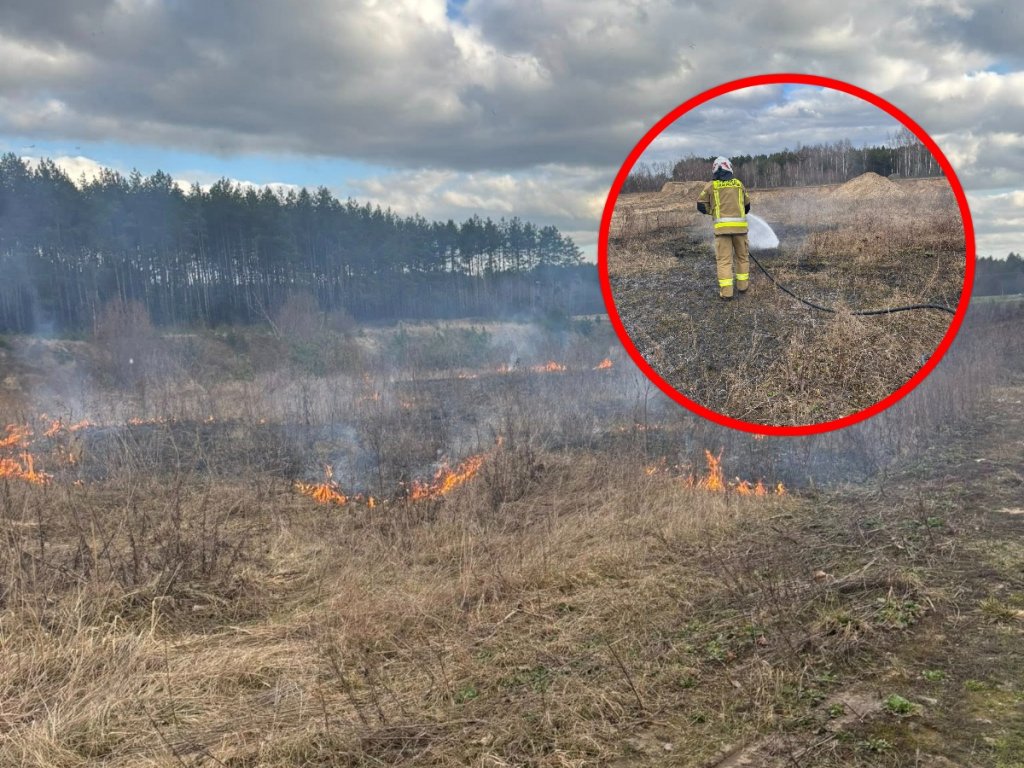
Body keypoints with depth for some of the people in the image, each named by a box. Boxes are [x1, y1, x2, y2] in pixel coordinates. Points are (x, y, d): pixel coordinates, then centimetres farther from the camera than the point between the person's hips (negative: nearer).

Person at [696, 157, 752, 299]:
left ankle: (726, 291, -5)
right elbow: (747, 206, 19)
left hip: (722, 226, -2)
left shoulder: (711, 185, 5)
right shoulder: (738, 184, 11)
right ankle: (742, 285, 24)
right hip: (740, 226, 2)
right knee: (742, 256, 18)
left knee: (724, 259, 0)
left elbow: (701, 206, 6)